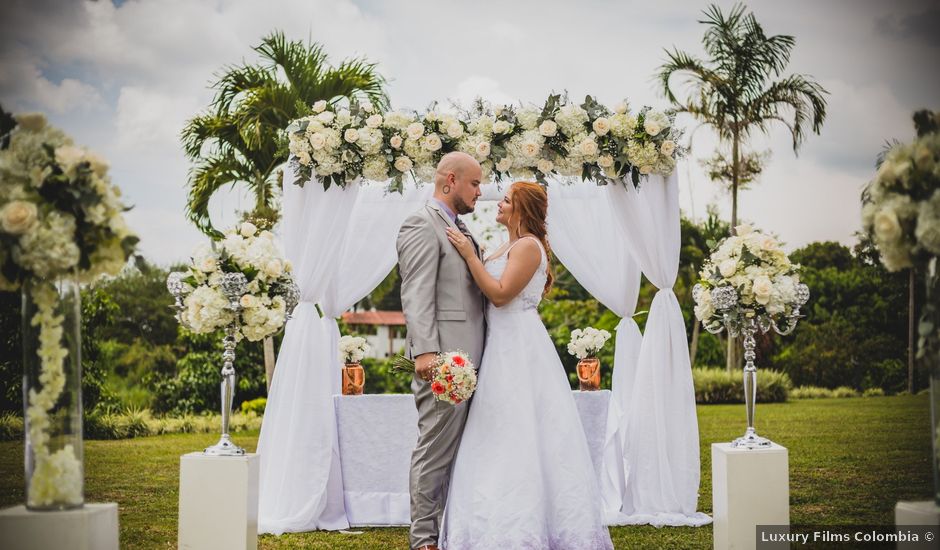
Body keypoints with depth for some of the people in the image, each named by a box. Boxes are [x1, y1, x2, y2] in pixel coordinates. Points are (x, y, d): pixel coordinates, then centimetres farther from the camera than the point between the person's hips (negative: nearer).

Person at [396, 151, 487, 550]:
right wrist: (425, 351, -25)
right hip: (442, 359, -9)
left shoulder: (460, 230, 22)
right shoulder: (422, 225, -8)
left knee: (451, 450, 12)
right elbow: (416, 295, -18)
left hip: (467, 358, 10)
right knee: (435, 449, -5)